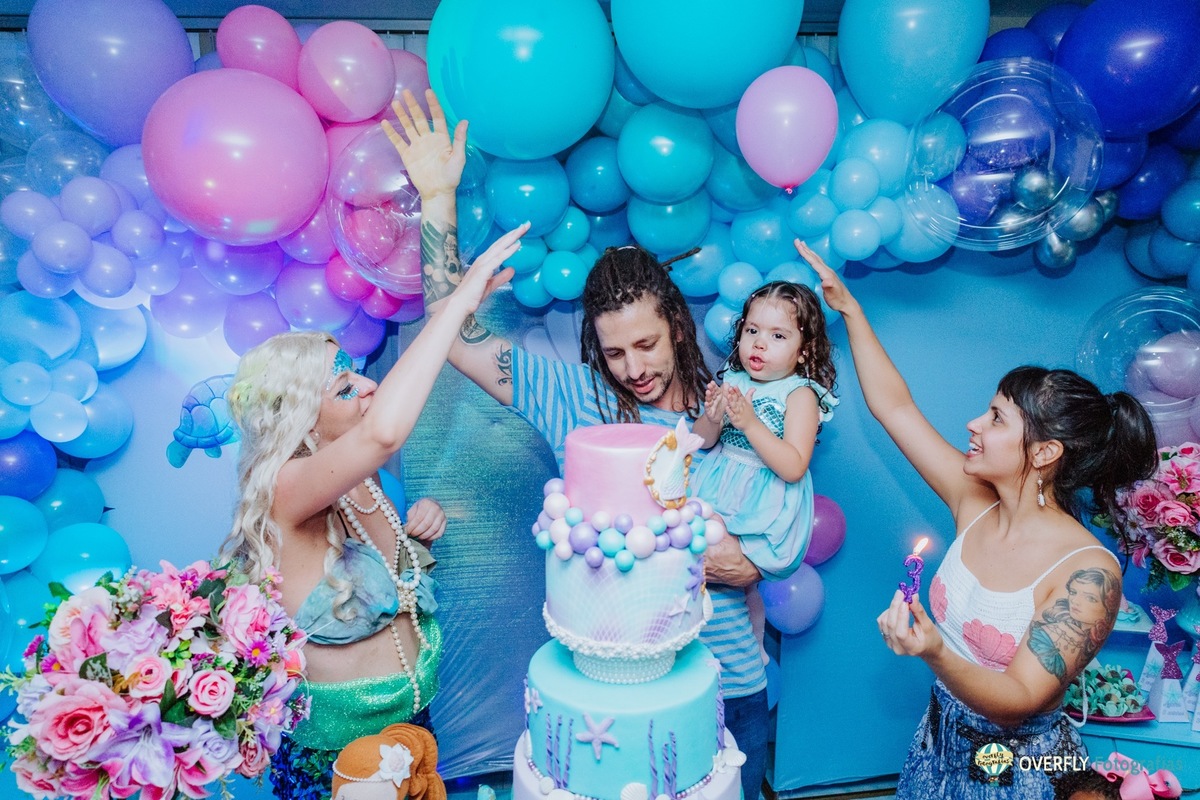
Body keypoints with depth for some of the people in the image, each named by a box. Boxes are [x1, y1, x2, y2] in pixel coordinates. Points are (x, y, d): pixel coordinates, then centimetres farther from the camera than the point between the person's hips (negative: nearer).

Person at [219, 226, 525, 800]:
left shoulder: (363, 482, -6)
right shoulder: (283, 492, -27)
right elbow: (383, 431, -49)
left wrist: (415, 534, -11)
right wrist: (460, 299, -42)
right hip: (333, 751, -6)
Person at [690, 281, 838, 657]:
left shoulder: (800, 394, -11)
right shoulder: (731, 381, 2)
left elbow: (793, 468, -20)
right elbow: (700, 442, 5)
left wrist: (750, 422, -26)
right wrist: (713, 419, -17)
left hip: (763, 506, -5)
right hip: (718, 491, 5)